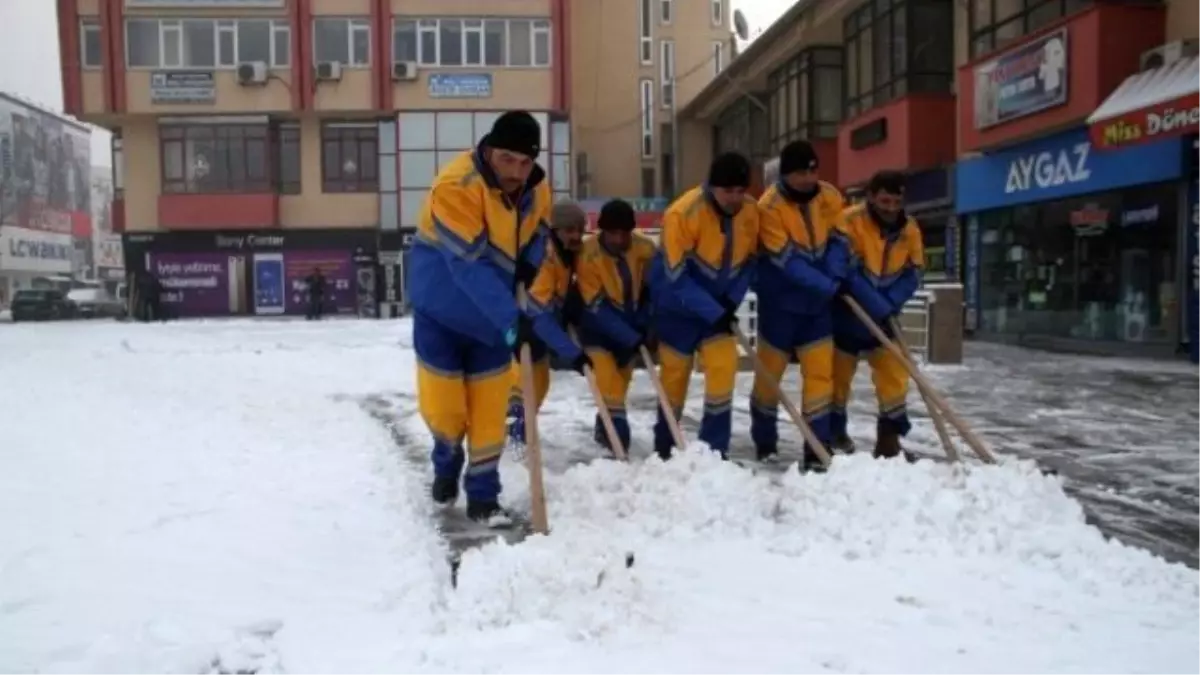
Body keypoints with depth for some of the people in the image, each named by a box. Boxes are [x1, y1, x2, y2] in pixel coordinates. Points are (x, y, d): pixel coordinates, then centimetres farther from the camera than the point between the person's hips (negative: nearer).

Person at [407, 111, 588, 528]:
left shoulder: (536, 189, -7)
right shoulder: (456, 186, -28)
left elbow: (537, 236, 11)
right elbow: (470, 265, -34)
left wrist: (529, 264, -12)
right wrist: (512, 318, -40)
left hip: (493, 318, 5)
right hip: (442, 313, -4)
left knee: (489, 409, 4)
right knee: (443, 405, 1)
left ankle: (483, 497, 18)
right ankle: (446, 467, 33)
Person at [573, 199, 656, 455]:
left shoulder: (645, 249, -15)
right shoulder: (589, 254, -24)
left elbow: (652, 291, -2)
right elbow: (597, 306, -24)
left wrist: (644, 326, -13)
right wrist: (631, 337, -28)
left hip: (631, 328, 4)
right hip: (598, 330, -4)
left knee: (621, 383, 14)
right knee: (611, 386, -14)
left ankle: (605, 430, 33)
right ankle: (616, 437, -7)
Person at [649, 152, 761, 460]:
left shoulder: (751, 211, -10)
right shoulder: (683, 213, -27)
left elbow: (749, 261, 3)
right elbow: (676, 275, -25)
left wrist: (731, 301, -12)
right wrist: (714, 313, -25)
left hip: (720, 305, 4)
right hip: (678, 306, -4)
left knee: (724, 366, -8)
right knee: (675, 372, 6)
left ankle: (715, 448, 3)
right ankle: (664, 446, 25)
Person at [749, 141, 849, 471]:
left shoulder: (830, 197, -2)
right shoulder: (770, 206, -17)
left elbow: (838, 240, -1)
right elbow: (787, 261, -23)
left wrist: (837, 279, -19)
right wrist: (829, 288, -27)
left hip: (818, 303, 4)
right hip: (780, 303, -3)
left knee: (820, 373, 0)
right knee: (770, 371, 8)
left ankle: (818, 449, 6)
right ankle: (765, 441, 27)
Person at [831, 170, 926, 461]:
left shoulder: (909, 228, -4)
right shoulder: (849, 222, -21)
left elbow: (913, 273, -4)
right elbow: (849, 274, -27)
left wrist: (888, 306, -20)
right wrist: (879, 309, -32)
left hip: (885, 317, 5)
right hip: (846, 314, -4)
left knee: (894, 374, 1)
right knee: (839, 374, 9)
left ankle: (889, 439, 10)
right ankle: (834, 431, 28)